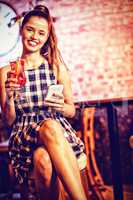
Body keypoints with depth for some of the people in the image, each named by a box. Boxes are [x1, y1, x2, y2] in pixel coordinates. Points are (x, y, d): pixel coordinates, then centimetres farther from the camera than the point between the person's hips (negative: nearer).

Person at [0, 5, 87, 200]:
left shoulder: (57, 67, 8)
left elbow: (71, 111, 13)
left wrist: (61, 107, -11)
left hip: (59, 130, 1)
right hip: (24, 136, 0)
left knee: (44, 159, -38)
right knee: (50, 128, -37)